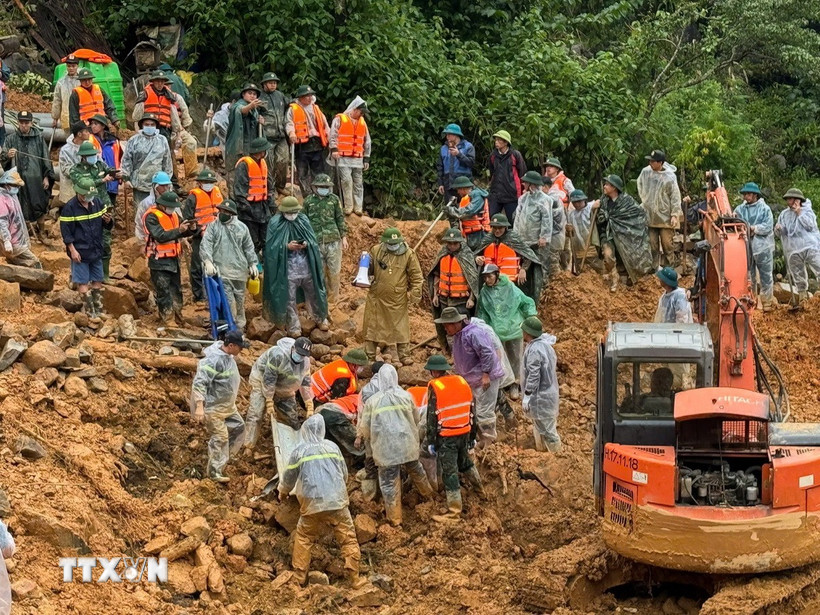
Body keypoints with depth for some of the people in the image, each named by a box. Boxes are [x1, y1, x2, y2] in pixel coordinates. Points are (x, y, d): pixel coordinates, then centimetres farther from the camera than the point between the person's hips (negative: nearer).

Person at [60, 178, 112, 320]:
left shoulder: (97, 202, 1)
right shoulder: (70, 208, -14)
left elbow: (107, 225, 9)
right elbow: (66, 231, -13)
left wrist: (108, 221, -14)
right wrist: (72, 250, -16)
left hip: (96, 250, 5)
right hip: (80, 252, -5)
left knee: (97, 280, 12)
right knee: (82, 282, 1)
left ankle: (98, 310, 23)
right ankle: (90, 313, 8)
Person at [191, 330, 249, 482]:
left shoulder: (229, 356, 2)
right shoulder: (214, 360, -27)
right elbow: (199, 383, -29)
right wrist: (199, 407, -33)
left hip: (227, 405, 10)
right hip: (213, 407, -10)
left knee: (238, 427, 15)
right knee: (220, 437, -5)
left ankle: (223, 457, 27)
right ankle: (215, 472, 5)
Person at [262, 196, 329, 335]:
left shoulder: (303, 220, 3)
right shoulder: (275, 224, -7)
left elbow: (314, 242, 5)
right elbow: (272, 247, -8)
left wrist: (306, 244, -17)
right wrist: (287, 246, -22)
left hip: (306, 266, 3)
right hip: (287, 268, -3)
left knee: (313, 293, 15)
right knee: (289, 298, 5)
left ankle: (321, 319, 35)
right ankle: (293, 327, 20)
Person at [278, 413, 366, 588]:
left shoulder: (299, 451, 1)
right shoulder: (332, 447, 5)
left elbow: (289, 477, 10)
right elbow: (344, 474, 13)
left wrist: (283, 493, 32)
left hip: (312, 504, 0)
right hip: (337, 501, 0)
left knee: (303, 538, 17)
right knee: (348, 538, 7)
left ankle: (299, 577, 18)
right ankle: (354, 578, 6)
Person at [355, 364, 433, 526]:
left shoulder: (371, 401, -7)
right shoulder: (406, 396, -2)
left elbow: (365, 427, 1)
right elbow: (416, 419, 11)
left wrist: (362, 438, 21)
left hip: (385, 448, -3)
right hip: (407, 444, 3)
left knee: (389, 482, 5)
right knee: (415, 470, 27)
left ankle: (394, 518, 11)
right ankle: (428, 494, 49)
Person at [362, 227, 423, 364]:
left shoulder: (408, 254, -7)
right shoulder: (376, 251, 0)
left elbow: (416, 276, -1)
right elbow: (370, 269, 14)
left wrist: (415, 294, -4)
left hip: (398, 300, -2)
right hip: (377, 297, 2)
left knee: (400, 328, 6)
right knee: (373, 326, 9)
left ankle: (404, 355, 17)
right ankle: (369, 355, 20)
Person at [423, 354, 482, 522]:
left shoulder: (435, 387, -12)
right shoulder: (462, 382, 4)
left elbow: (432, 416, -11)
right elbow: (472, 410, 10)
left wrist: (431, 441, -4)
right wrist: (472, 436, 19)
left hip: (446, 436, -6)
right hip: (464, 432, 6)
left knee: (449, 471, 0)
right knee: (465, 461, 29)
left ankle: (454, 511, 2)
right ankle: (479, 488, 46)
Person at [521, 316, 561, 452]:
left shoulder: (534, 350, -25)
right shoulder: (545, 344, 6)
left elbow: (533, 375, -25)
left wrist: (527, 395, -17)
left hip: (540, 398, -10)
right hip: (548, 392, 10)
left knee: (546, 429, 0)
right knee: (540, 427, 23)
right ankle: (541, 450, 37)